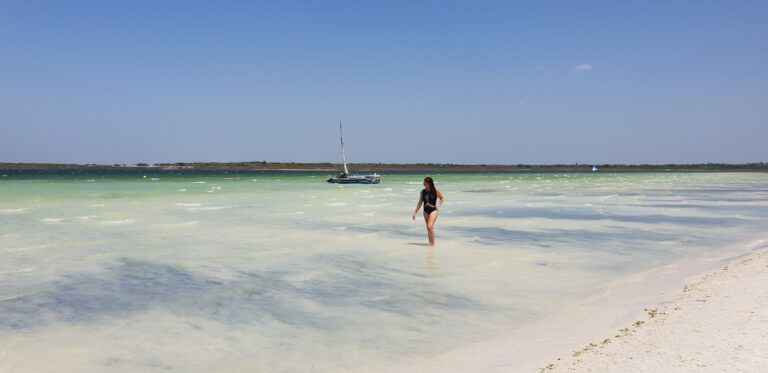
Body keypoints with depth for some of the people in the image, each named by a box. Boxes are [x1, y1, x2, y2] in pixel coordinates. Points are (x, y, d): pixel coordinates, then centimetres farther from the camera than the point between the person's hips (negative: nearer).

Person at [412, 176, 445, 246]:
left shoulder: (435, 191, -8)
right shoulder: (422, 192, 3)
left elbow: (442, 198, 8)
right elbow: (420, 203, 10)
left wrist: (438, 205, -7)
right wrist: (415, 212, 8)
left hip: (433, 210, -5)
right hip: (426, 211, 5)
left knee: (430, 226, -18)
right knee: (428, 228, 9)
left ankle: (432, 243, -10)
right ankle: (430, 242, 19)